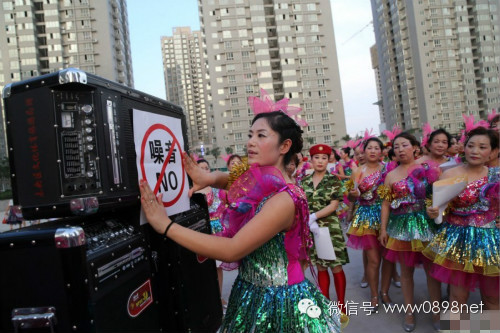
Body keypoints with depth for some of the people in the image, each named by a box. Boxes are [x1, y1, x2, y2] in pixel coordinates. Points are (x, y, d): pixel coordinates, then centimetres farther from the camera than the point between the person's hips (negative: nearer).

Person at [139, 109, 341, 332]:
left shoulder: (284, 199, -26)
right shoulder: (256, 182, -3)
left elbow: (232, 251, -30)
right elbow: (225, 179, 14)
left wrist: (166, 226, -28)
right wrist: (208, 178, -11)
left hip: (277, 302, -7)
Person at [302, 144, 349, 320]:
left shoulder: (333, 180, -3)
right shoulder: (304, 181, 5)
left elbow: (333, 205, -11)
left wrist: (313, 216, -20)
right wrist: (309, 221, -16)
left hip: (330, 228, -3)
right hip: (311, 229, 3)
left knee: (336, 267, 2)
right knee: (320, 267, 12)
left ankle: (341, 305, 18)